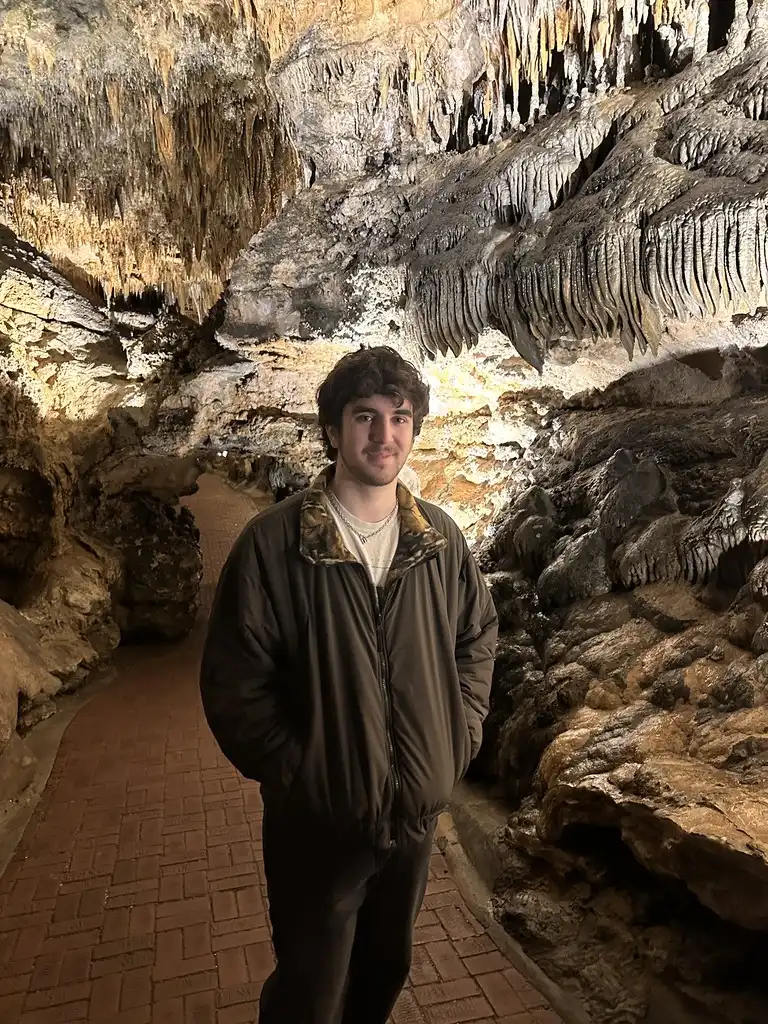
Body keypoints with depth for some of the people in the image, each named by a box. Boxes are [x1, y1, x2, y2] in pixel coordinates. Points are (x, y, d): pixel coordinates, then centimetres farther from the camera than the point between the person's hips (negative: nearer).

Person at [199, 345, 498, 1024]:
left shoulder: (441, 537, -5)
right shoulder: (273, 542, -18)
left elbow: (480, 633, 8)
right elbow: (232, 682, -15)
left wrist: (463, 732, 1)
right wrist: (293, 772, -14)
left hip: (418, 810, 4)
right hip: (319, 822, -4)